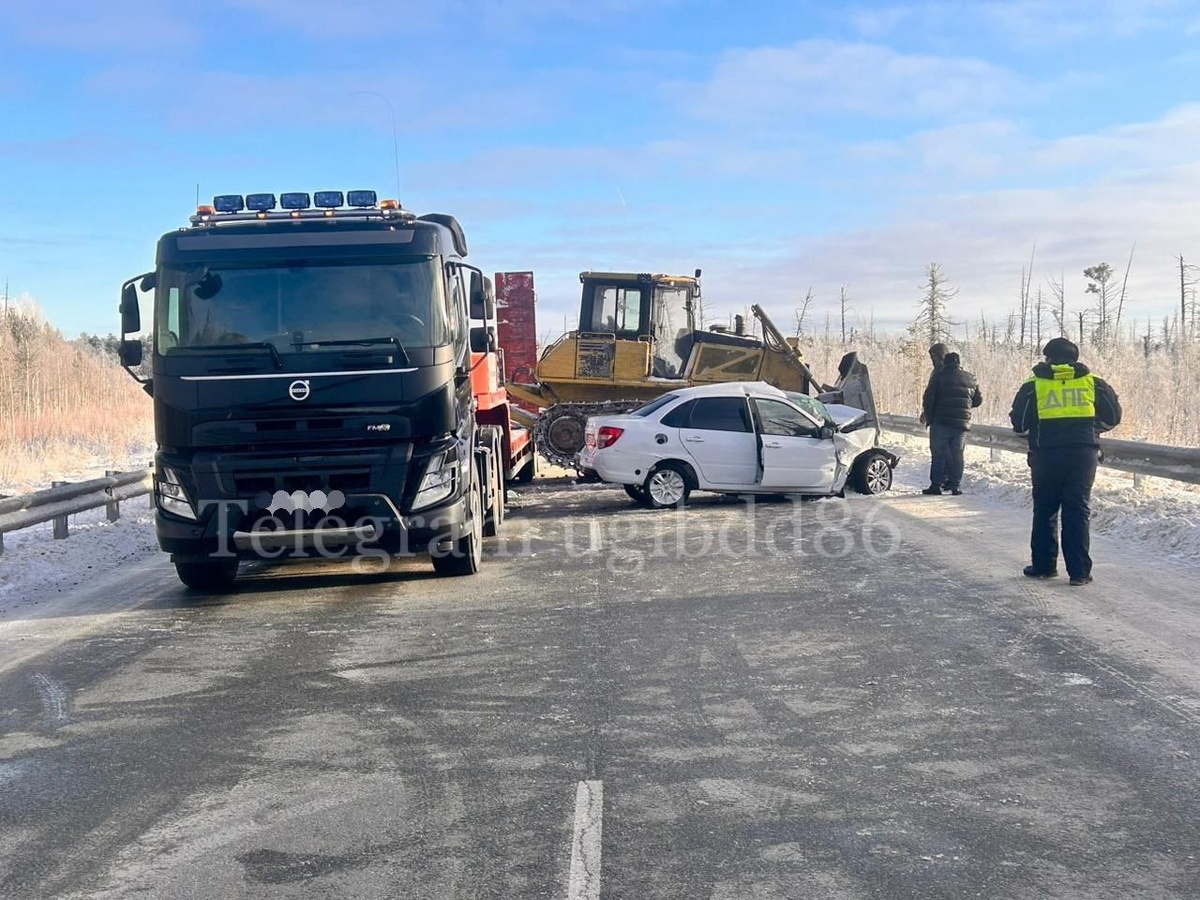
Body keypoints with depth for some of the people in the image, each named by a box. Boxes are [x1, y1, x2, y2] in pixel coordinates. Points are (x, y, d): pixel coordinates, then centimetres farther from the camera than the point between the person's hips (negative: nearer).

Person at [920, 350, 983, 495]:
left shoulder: (939, 375, -3)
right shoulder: (970, 379, 10)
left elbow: (929, 398, -7)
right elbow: (978, 399, 18)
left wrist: (927, 415, 5)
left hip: (941, 422, -3)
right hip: (962, 423, 4)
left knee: (938, 453, 1)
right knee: (957, 454, 9)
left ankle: (936, 484, -2)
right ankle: (956, 485, 6)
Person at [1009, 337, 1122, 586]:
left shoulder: (1033, 386, 0)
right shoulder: (1093, 383, 4)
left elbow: (1019, 423, 1)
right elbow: (1112, 417, 8)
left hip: (1046, 455, -1)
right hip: (1084, 454, 1)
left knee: (1044, 511, 13)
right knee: (1078, 512, 4)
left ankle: (1043, 565, 16)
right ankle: (1079, 571, 2)